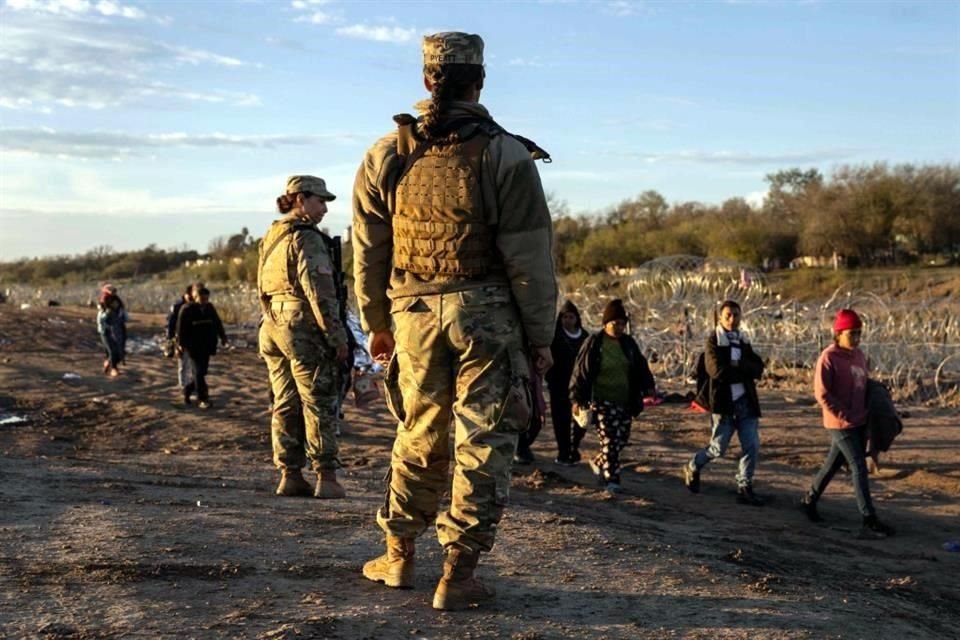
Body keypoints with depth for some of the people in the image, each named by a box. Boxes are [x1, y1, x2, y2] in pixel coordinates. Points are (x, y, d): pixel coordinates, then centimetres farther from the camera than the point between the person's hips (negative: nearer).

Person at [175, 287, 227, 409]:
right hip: (192, 347, -6)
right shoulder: (187, 309, -7)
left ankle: (187, 391, 29)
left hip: (206, 347, 6)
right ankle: (202, 399, -7)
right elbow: (181, 328, -8)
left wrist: (222, 336, 9)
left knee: (201, 372, 8)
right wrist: (180, 344, -12)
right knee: (198, 372, -10)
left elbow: (217, 323, 16)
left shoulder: (210, 308, 9)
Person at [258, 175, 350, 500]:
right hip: (303, 329, -8)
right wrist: (338, 337, -15)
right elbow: (320, 292, -17)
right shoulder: (306, 238, -11)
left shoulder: (270, 238, 16)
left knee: (285, 405, 10)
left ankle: (290, 476, 13)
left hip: (272, 328, 8)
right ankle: (326, 478, -2)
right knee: (319, 405, -3)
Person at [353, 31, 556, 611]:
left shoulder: (387, 155, 5)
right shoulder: (506, 156, -6)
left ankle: (399, 555, 27)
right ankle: (459, 573, 5)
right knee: (483, 443, 4)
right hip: (486, 314, -4)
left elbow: (367, 251, 9)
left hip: (414, 314, 4)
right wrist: (541, 336, 0)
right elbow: (530, 258, -7)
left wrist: (376, 323, 20)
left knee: (419, 437, 18)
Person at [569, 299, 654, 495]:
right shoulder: (594, 343, -7)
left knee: (621, 439, 9)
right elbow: (581, 371, -6)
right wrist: (576, 398, -9)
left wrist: (648, 387, -1)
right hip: (601, 400, -5)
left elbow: (641, 367, 13)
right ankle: (612, 480, -3)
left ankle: (599, 463, 33)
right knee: (609, 440, -9)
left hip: (624, 401, 5)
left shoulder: (629, 343, 9)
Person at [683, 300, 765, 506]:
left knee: (752, 446, 0)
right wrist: (744, 371, -10)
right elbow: (717, 371, -19)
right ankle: (692, 469, 27)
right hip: (723, 402, -5)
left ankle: (744, 488, 10)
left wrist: (737, 366, -14)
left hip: (746, 400, 5)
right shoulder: (713, 341, -5)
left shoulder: (744, 341, 12)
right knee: (718, 447, 1)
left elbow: (758, 369, 1)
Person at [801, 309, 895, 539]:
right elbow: (822, 393, -16)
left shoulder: (859, 355, 10)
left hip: (860, 422, 7)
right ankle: (869, 520, -7)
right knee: (859, 467, -9)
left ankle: (810, 501, 34)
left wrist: (866, 412, 9)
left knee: (833, 463, 17)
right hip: (840, 424, -7)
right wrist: (844, 415, -16)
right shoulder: (828, 358, -13)